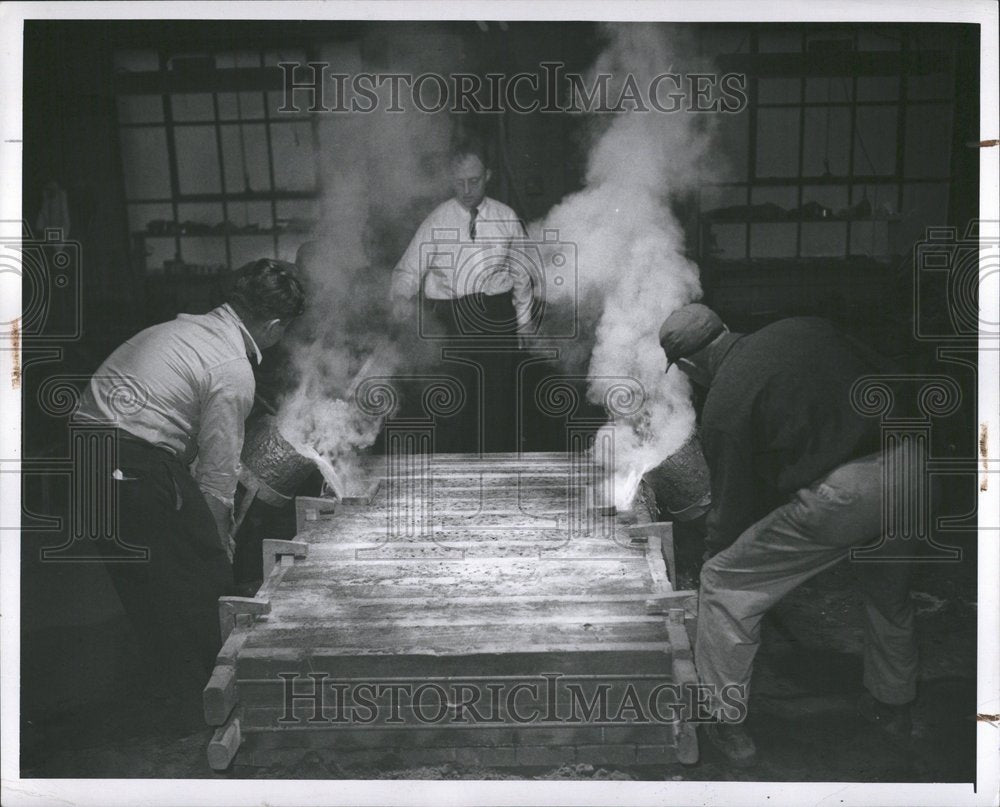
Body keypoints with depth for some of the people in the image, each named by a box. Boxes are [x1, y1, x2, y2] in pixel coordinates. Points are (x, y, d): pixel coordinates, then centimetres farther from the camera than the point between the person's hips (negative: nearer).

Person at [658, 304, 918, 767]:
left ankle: (726, 724, 18)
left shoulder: (724, 404, -1)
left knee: (724, 586, 9)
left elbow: (734, 505, 4)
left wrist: (718, 551, 21)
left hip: (839, 495, -7)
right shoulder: (803, 329, 15)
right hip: (909, 468, 7)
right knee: (888, 587, 33)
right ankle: (893, 705, 52)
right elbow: (886, 377, 18)